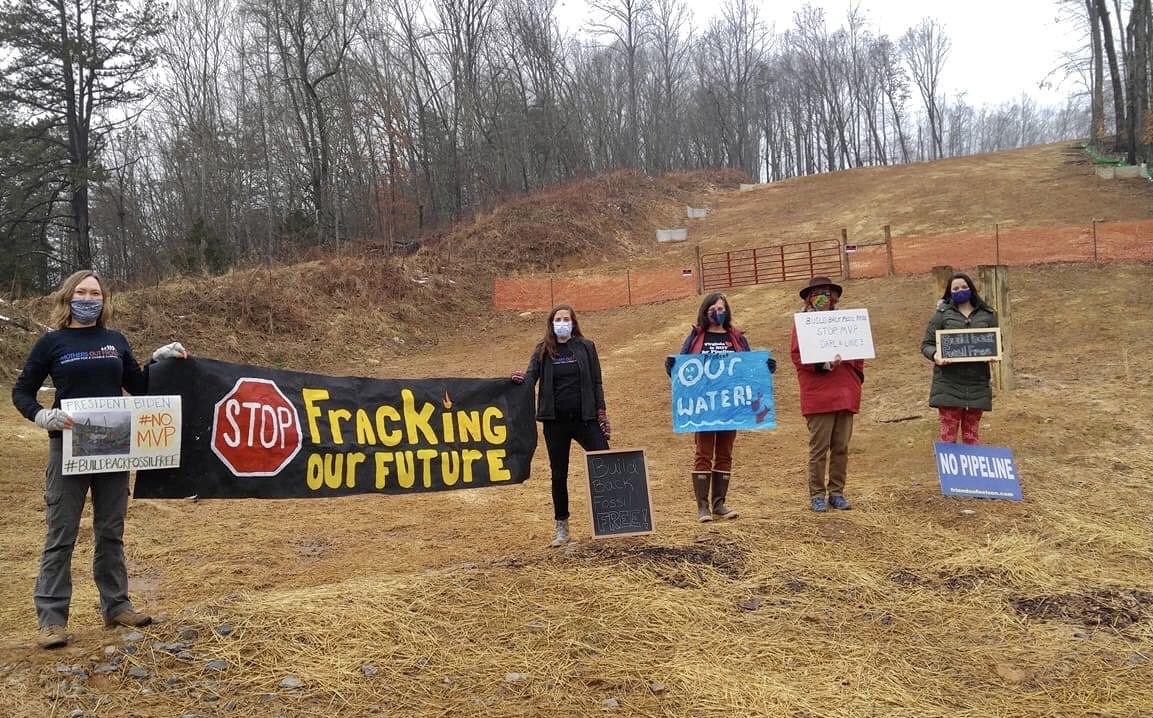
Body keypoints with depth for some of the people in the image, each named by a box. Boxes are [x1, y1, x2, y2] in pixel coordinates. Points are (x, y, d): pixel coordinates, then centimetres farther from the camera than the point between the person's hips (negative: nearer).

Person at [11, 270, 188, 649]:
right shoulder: (52, 343, -1)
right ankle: (51, 618, 7)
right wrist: (42, 416, -17)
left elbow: (138, 387, 14)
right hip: (68, 448, -3)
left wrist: (159, 360, 0)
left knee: (111, 531, 12)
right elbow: (21, 391, 1)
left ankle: (116, 605, 22)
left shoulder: (115, 340, 8)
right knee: (61, 535, 1)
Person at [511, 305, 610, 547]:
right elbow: (530, 377, -5)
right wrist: (520, 379, -28)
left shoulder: (586, 347, 3)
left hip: (584, 418, -1)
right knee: (559, 475, 8)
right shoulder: (543, 351, 4)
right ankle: (562, 529, 19)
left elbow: (596, 382, 5)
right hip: (555, 421, 1)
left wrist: (602, 413, 0)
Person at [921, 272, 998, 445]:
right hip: (948, 384, -2)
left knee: (971, 434, 10)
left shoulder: (987, 315, 10)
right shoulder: (942, 314, 5)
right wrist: (935, 355, -18)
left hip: (977, 383, 2)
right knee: (948, 435, -2)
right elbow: (926, 344, 4)